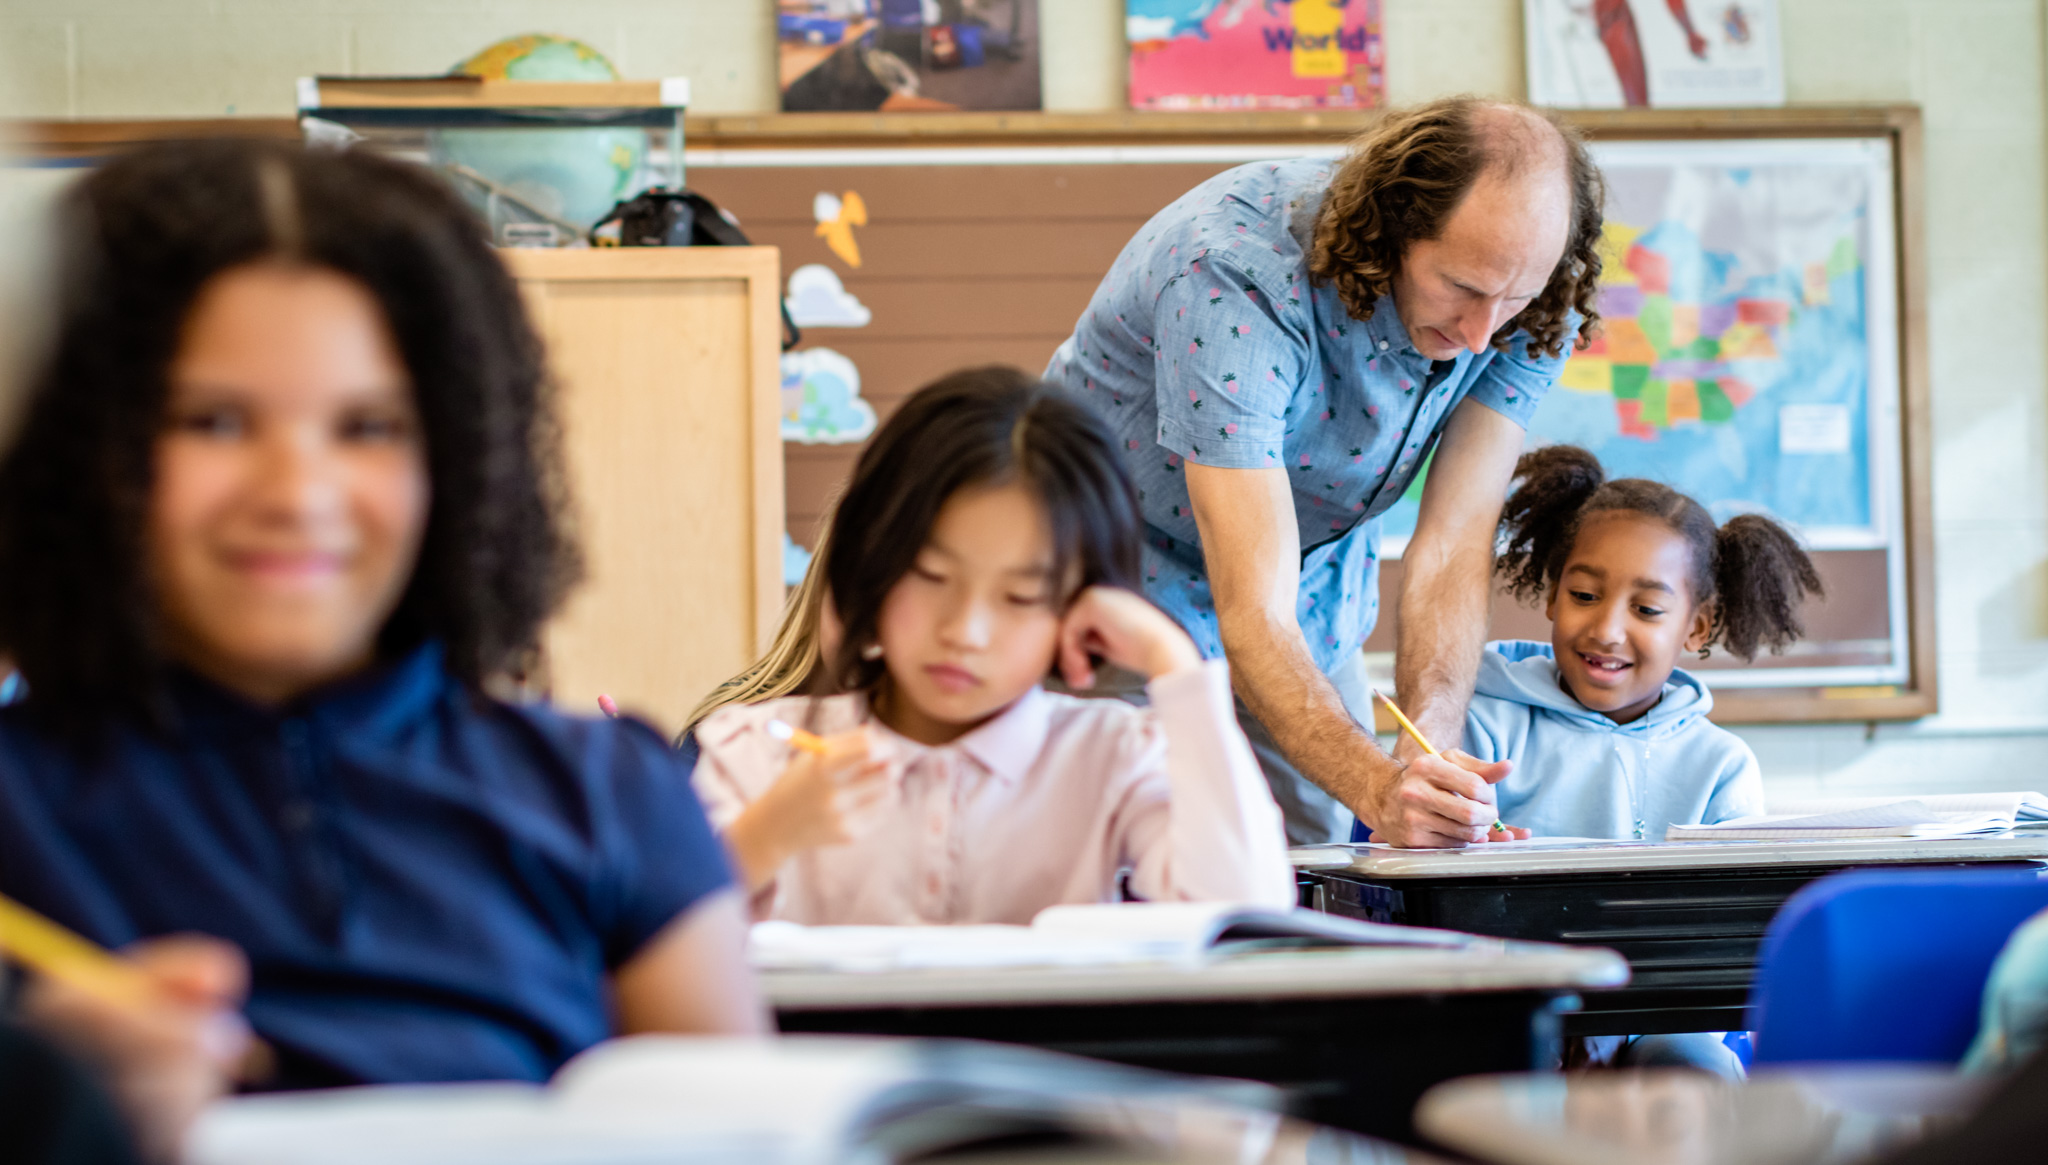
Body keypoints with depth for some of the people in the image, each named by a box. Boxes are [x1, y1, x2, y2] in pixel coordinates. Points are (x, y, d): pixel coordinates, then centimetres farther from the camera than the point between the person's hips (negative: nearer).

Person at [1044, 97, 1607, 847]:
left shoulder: (1530, 305, -21)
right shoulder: (1238, 279, -38)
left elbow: (1453, 547, -23)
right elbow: (1254, 615, -42)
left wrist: (1428, 750, -41)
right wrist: (1379, 789, -57)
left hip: (1318, 593, 5)